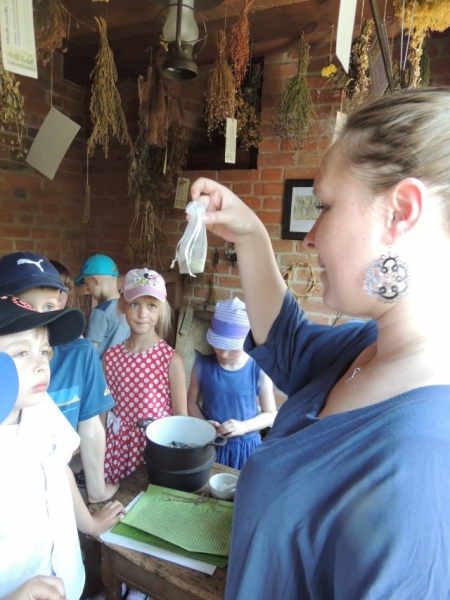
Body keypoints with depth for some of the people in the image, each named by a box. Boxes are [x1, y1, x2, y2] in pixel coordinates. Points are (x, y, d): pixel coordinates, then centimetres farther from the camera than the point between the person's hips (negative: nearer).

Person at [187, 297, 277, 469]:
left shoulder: (258, 370, -14)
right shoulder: (203, 365, -9)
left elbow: (271, 415, -5)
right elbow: (192, 402, 2)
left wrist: (244, 426, -21)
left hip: (245, 447, -1)